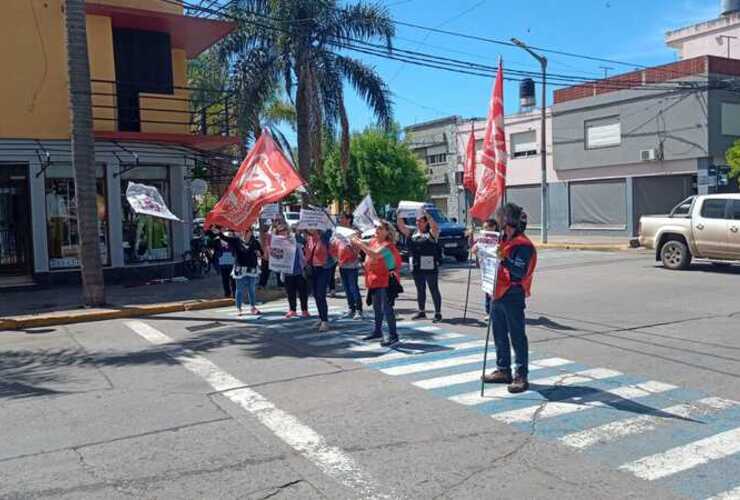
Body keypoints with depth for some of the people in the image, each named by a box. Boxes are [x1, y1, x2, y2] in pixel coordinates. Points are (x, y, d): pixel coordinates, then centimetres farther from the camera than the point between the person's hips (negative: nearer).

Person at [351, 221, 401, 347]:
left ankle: (393, 336, -5)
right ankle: (377, 331, 35)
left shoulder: (387, 245, -18)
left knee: (386, 308, -10)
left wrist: (360, 244, -30)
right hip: (374, 280, 9)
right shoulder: (373, 241, 7)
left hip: (385, 281, -9)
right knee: (377, 307, 20)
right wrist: (357, 240, 1)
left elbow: (374, 255, -33)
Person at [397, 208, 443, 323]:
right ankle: (421, 311, 27)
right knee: (420, 290, 15)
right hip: (416, 267, 5)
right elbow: (401, 227, 6)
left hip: (430, 267, -5)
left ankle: (438, 313, 5)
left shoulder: (431, 233, -3)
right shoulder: (412, 233, 11)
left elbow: (435, 226, -22)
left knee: (434, 290, 1)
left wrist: (426, 213, -27)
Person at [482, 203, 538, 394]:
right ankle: (503, 370, 27)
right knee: (499, 334, 16)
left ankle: (521, 376, 2)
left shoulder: (523, 245, -15)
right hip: (498, 293, 9)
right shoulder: (503, 239, 13)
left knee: (517, 336, -4)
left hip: (513, 295, -9)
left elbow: (520, 272, -24)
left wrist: (503, 259, -33)